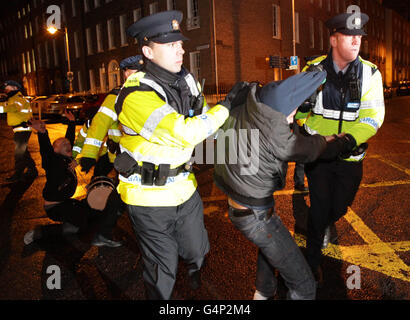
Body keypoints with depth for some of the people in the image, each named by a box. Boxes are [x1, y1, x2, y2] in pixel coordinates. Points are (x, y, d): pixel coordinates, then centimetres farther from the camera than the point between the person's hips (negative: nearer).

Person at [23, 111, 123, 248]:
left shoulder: (67, 159, 5)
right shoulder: (53, 160, -17)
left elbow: (70, 138, 17)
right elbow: (45, 149, -39)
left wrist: (72, 122, 22)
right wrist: (42, 133, -57)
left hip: (67, 202, 9)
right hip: (54, 206, -9)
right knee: (79, 225, -23)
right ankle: (38, 232, -14)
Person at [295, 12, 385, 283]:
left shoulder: (370, 73, -6)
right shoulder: (314, 69, -7)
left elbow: (373, 116, -12)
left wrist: (350, 141, -31)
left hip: (350, 156, 2)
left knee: (340, 207, 16)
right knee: (319, 207, 3)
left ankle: (327, 224, 54)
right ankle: (314, 258, 26)